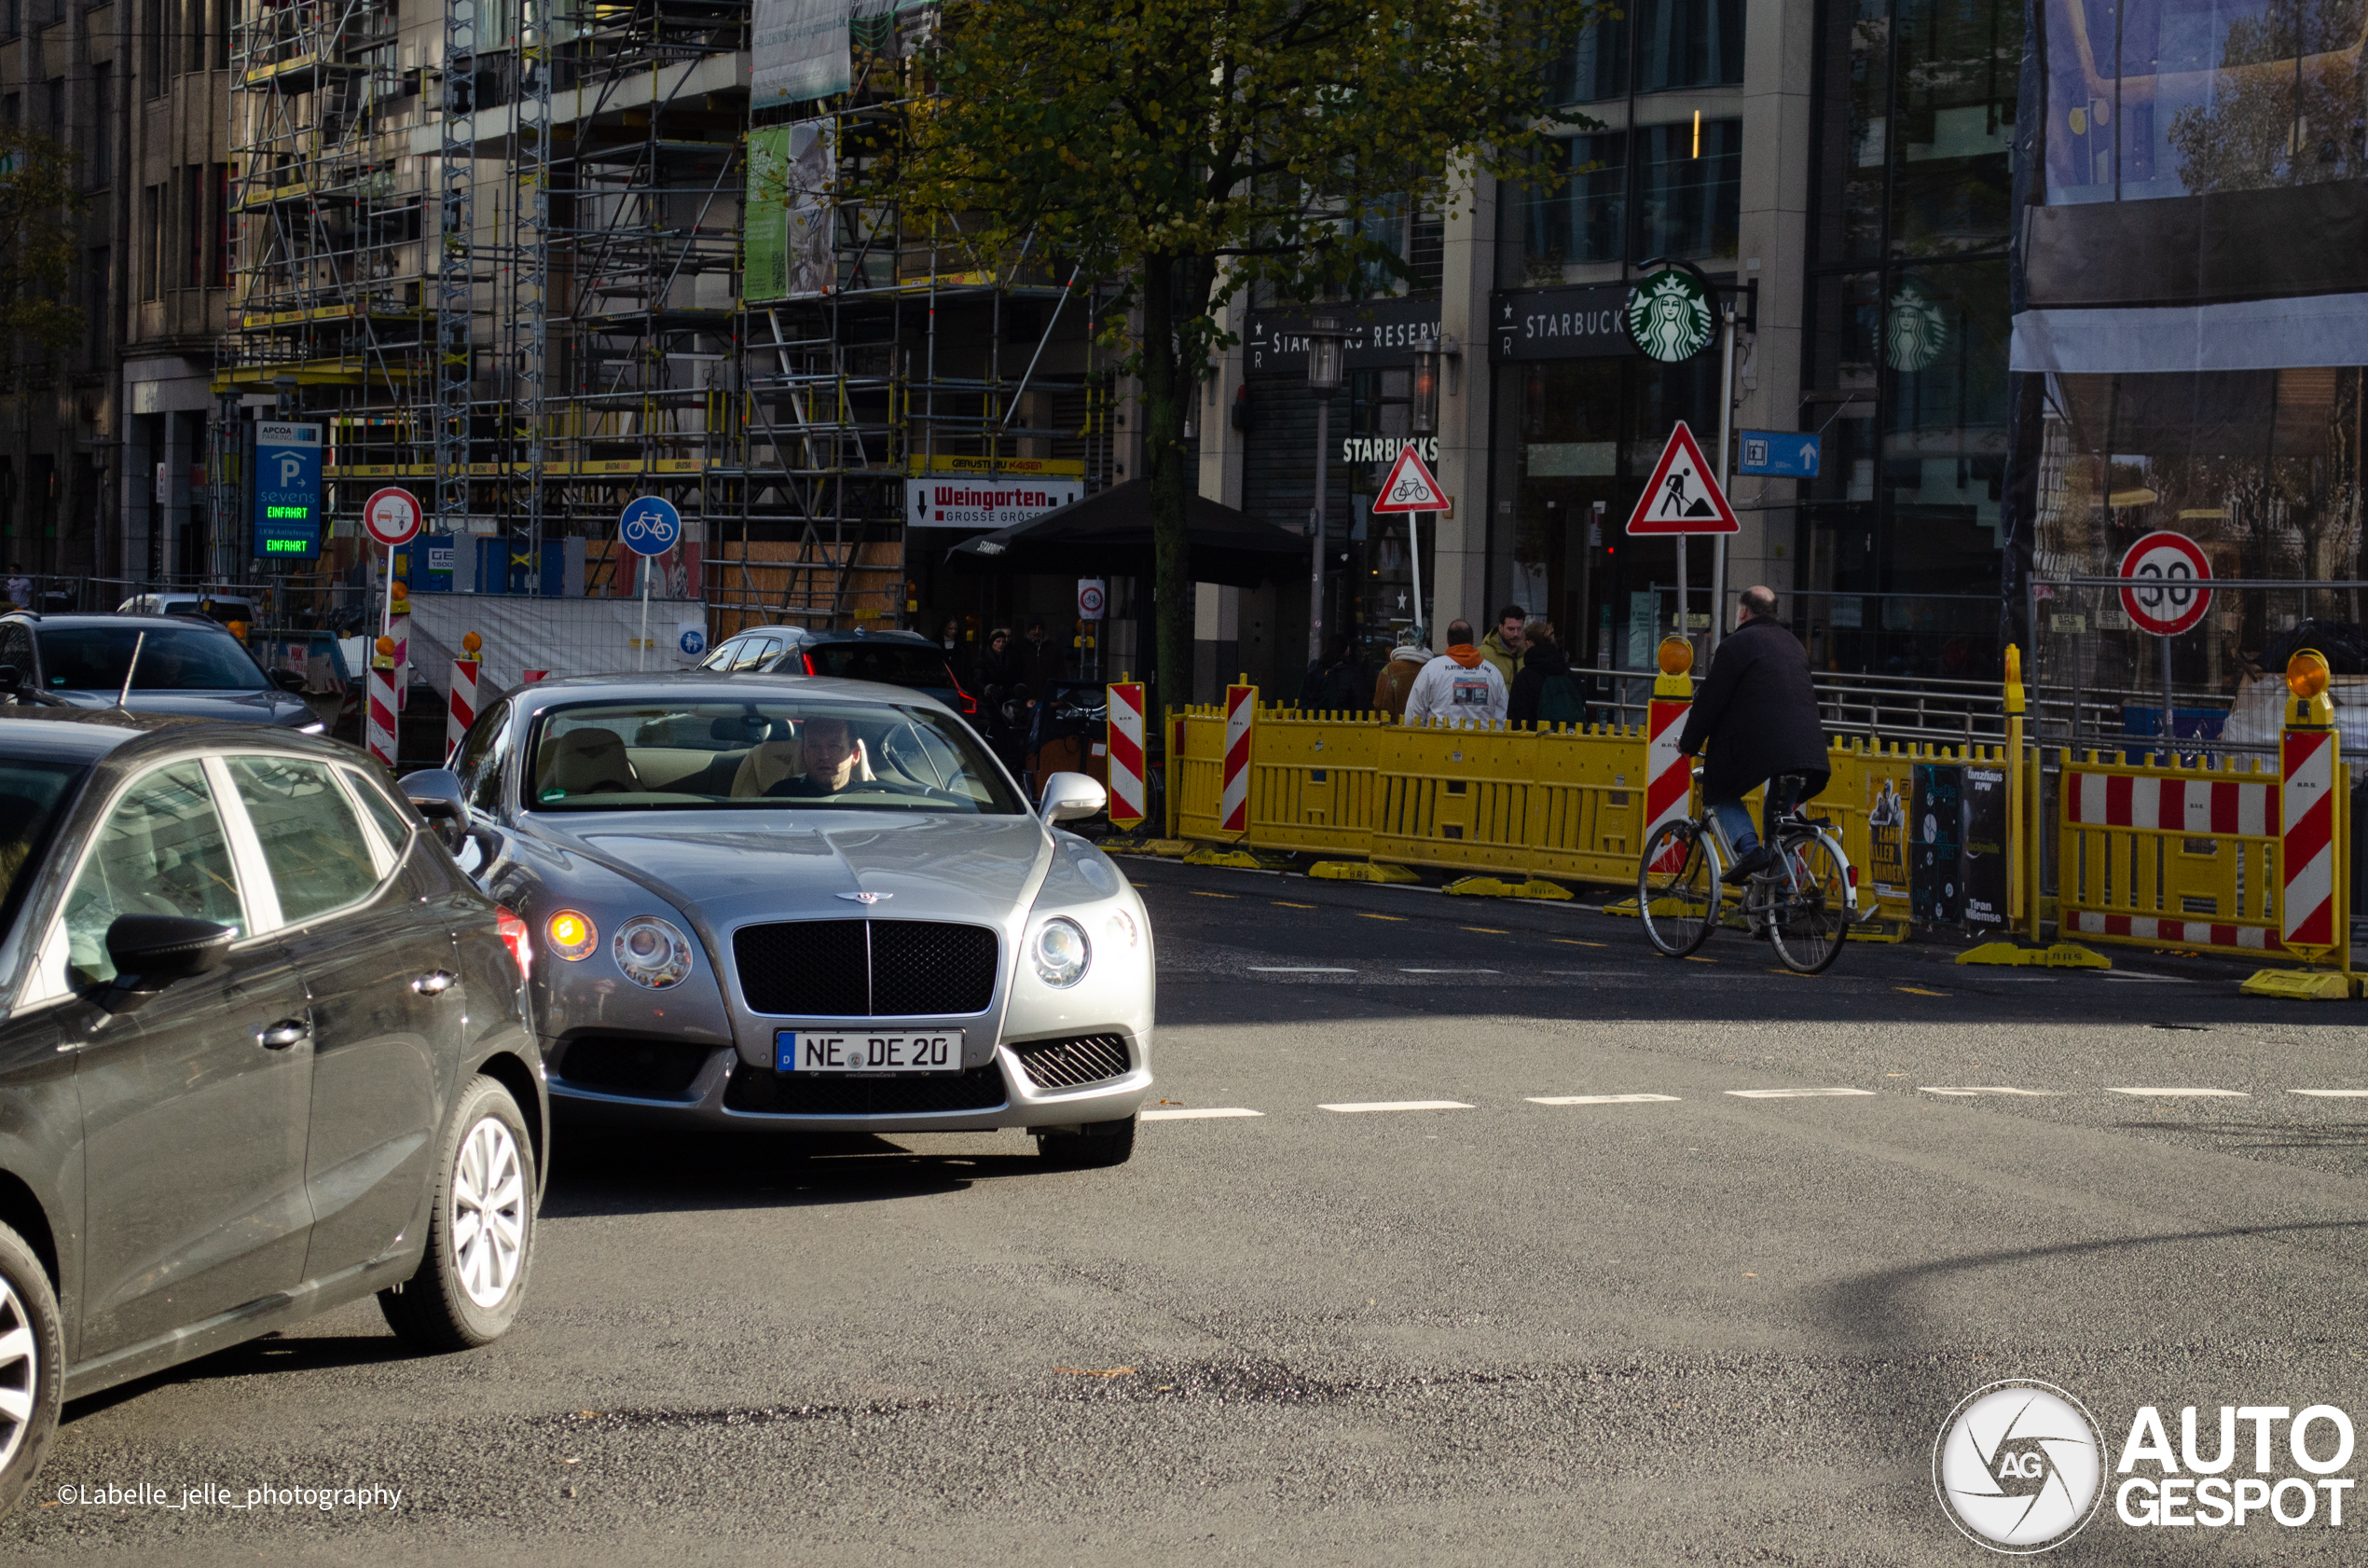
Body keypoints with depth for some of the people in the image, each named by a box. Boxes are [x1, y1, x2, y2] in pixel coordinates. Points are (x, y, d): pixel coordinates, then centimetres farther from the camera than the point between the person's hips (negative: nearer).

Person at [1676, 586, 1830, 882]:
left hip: (1762, 744, -6)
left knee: (1720, 792, 12)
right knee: (1777, 816, 22)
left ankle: (1749, 848, -11)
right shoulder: (1793, 644, 24)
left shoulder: (1737, 644, 1)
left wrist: (1688, 744, 11)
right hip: (1809, 745, 6)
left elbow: (1710, 700, -1)